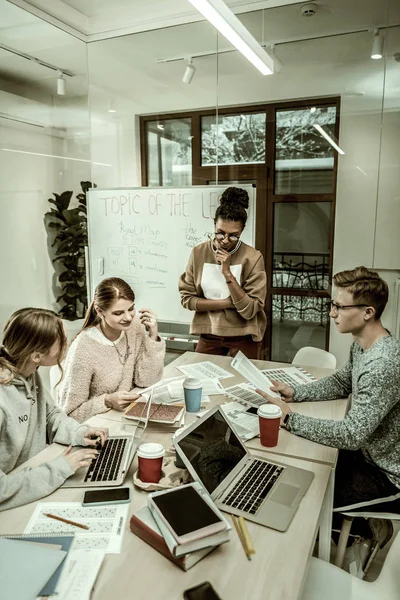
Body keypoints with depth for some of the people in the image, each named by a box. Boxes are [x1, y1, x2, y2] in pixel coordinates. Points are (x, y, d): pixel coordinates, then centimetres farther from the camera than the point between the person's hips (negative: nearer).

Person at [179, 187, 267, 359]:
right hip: (209, 334, 2)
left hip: (243, 337, -2)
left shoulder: (252, 258, -15)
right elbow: (186, 298, -7)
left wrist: (227, 273, -26)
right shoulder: (199, 253, -7)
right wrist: (228, 303, -16)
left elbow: (249, 310, -18)